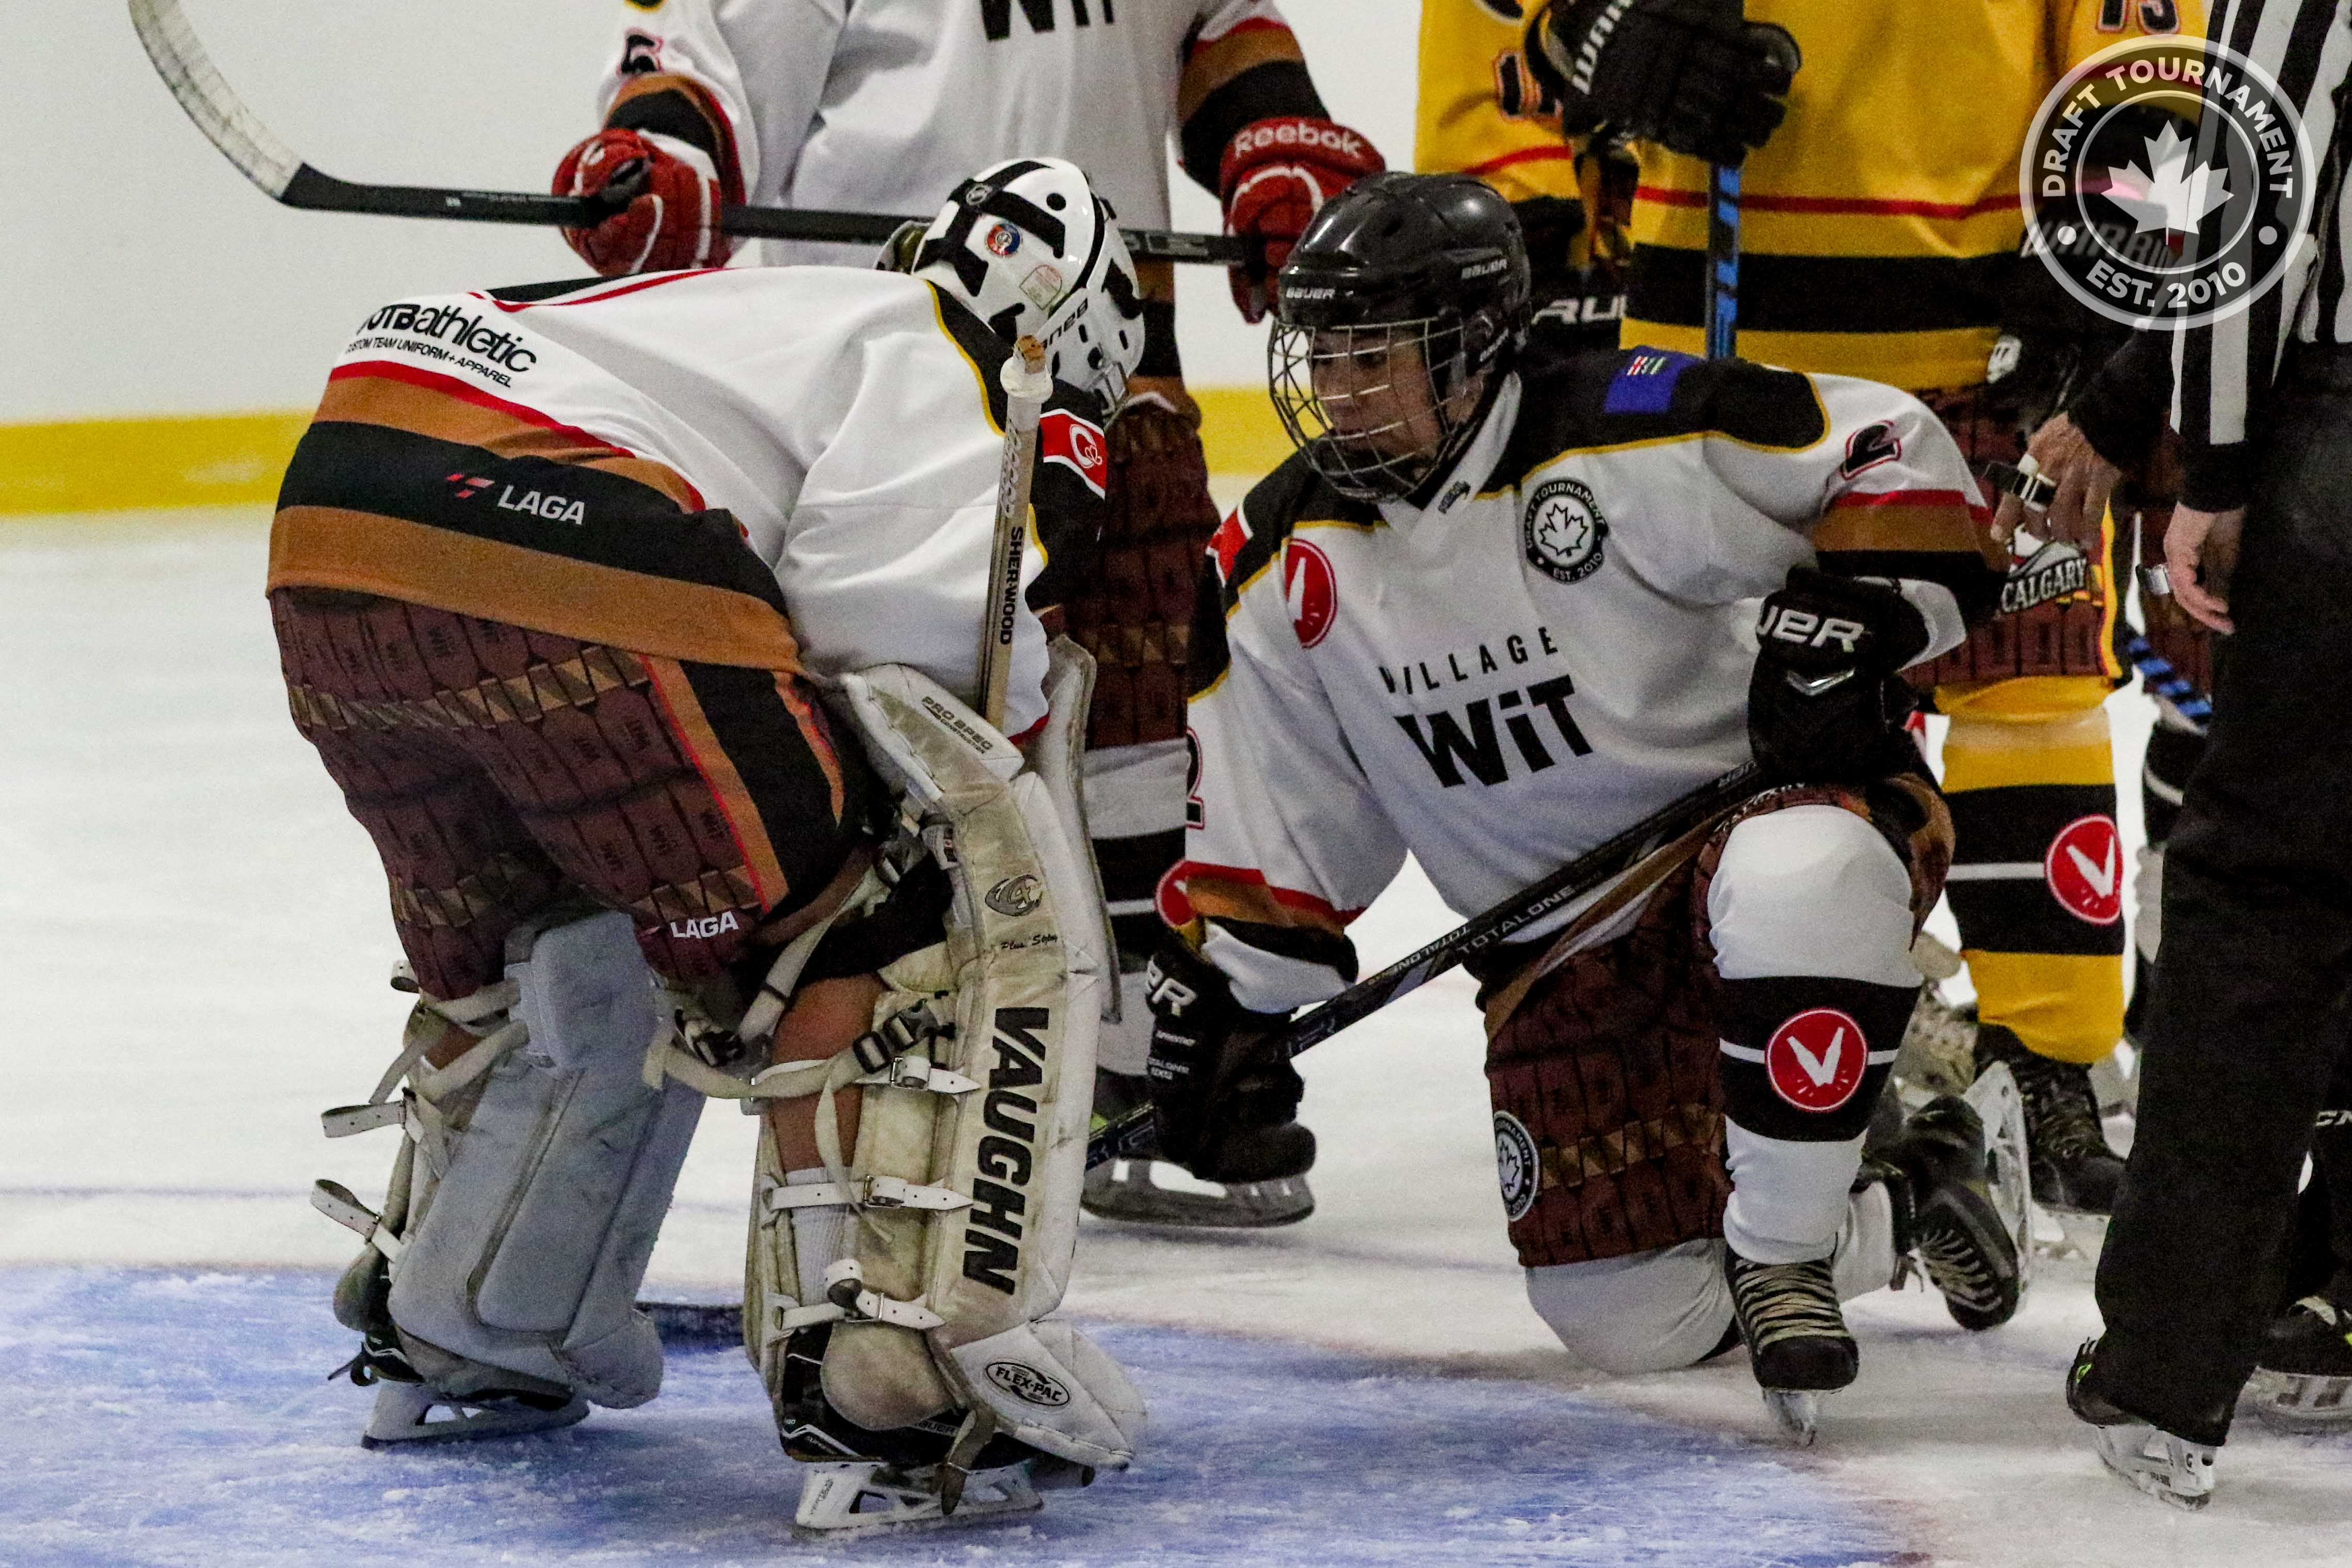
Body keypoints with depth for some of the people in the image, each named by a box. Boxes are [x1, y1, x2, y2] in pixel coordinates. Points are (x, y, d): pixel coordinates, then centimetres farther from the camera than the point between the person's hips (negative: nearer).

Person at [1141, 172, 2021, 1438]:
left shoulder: (1627, 439, -18)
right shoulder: (1282, 564, 0)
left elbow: (1894, 453, -13)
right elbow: (1269, 829, 10)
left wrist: (1846, 621, -25)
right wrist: (1217, 1012, 6)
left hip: (1759, 807, -5)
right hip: (1563, 946, 5)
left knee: (1797, 879, -44)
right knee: (1633, 1322, -6)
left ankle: (1784, 1247, -24)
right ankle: (1900, 1200, 23)